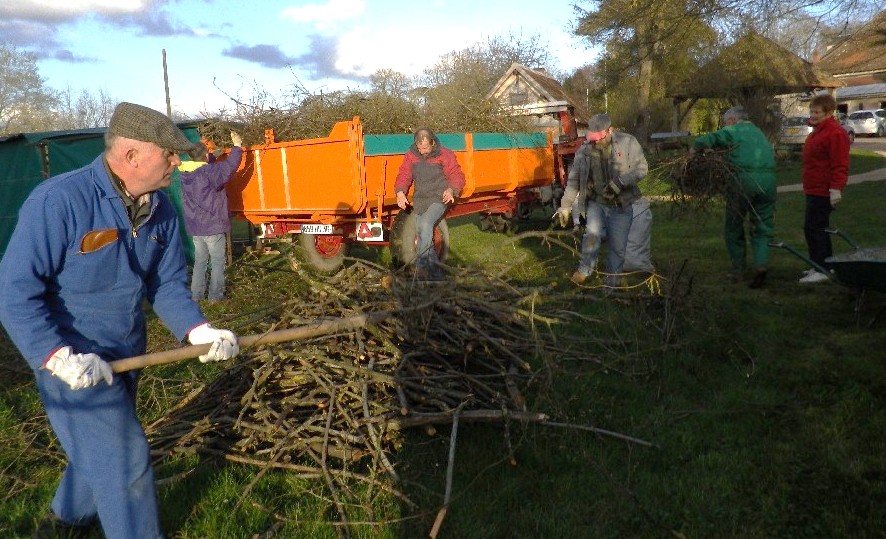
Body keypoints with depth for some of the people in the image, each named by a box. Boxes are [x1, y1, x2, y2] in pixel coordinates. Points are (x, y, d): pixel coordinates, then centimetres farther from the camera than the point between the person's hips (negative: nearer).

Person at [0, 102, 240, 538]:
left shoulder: (160, 209, -4)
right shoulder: (59, 200, -25)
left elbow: (167, 285, 0)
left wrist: (198, 330, -17)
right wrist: (57, 356, -31)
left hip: (126, 355, 8)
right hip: (74, 361, -7)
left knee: (97, 448, 26)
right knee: (124, 461, -2)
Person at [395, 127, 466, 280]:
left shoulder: (444, 155, -5)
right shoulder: (411, 155, 5)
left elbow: (457, 176, -4)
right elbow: (403, 175, 5)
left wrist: (451, 190, -25)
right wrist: (400, 192, -16)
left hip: (439, 199, -5)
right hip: (420, 202, 5)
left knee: (425, 224, -29)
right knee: (423, 236, 4)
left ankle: (421, 269, -25)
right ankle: (436, 275, 14)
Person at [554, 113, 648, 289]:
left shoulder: (628, 142, -7)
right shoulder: (584, 150, -2)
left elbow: (642, 168, -7)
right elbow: (573, 180, 2)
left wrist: (620, 181, -23)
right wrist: (565, 207, -1)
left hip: (621, 206, -1)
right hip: (596, 203, 1)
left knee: (617, 247, 4)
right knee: (592, 234, -23)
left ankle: (612, 283, 22)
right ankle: (585, 269, 1)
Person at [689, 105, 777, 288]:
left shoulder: (733, 131, 3)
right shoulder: (759, 132, 25)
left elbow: (706, 140, -12)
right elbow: (771, 153, 24)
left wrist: (694, 148, 5)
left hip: (744, 179, -5)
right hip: (768, 180, 5)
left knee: (734, 226, 10)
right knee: (762, 228, 10)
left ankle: (738, 269, 16)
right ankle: (761, 265, -10)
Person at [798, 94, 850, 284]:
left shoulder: (835, 133, -17)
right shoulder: (818, 131, 17)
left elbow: (840, 165, -21)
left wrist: (836, 188, -25)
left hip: (822, 192, -11)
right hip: (814, 190, 11)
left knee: (813, 227, -11)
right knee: (819, 227, 17)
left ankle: (820, 269, -6)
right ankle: (826, 264, 28)